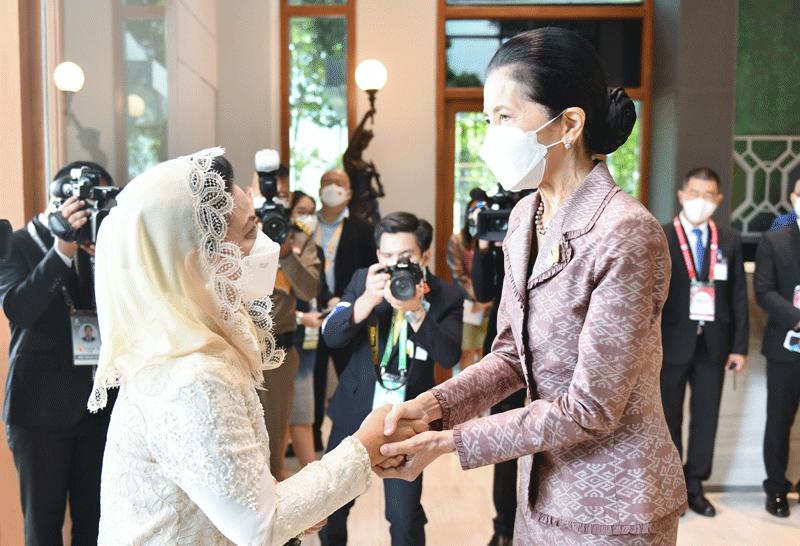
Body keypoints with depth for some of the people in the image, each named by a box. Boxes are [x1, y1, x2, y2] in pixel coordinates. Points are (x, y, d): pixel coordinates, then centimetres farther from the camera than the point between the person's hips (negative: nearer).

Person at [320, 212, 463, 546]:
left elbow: (450, 356, -21)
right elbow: (331, 336, -13)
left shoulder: (445, 297, -9)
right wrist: (367, 300, -30)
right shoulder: (363, 281, -4)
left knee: (405, 516, 2)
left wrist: (415, 311, -34)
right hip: (354, 413, 2)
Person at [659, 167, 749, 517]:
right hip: (672, 345, -3)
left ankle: (695, 486, 26)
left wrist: (739, 345, 3)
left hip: (713, 345, 3)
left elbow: (738, 295, 8)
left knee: (706, 420, 11)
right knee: (668, 419, 8)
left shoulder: (730, 241, 8)